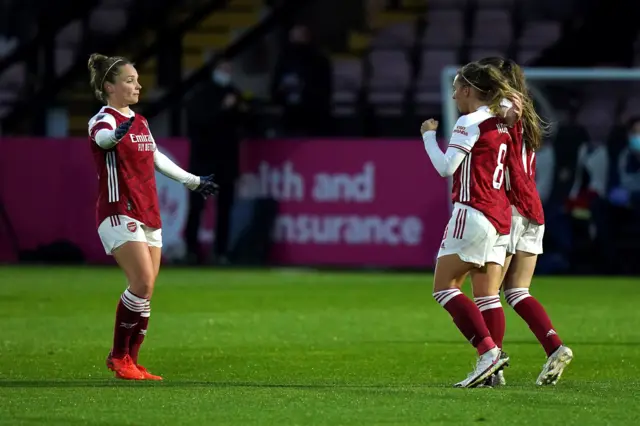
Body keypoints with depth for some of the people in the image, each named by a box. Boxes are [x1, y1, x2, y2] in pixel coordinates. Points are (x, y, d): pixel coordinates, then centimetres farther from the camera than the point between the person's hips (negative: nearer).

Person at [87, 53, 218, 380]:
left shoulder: (140, 122, 17)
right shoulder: (103, 119, -8)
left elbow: (157, 159, 32)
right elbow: (102, 137, -34)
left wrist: (193, 181, 42)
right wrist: (116, 135, -58)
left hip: (148, 216, 8)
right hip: (119, 213, -8)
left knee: (146, 293, 4)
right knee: (142, 283, -19)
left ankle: (130, 362, 12)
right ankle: (118, 357, -7)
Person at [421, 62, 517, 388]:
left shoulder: (470, 122, -9)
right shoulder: (501, 124, 15)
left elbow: (446, 167, -13)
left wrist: (429, 135, 0)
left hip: (473, 212, -8)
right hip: (500, 217, 9)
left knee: (444, 288, -4)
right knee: (487, 297, 5)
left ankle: (488, 350, -19)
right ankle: (492, 367, -4)